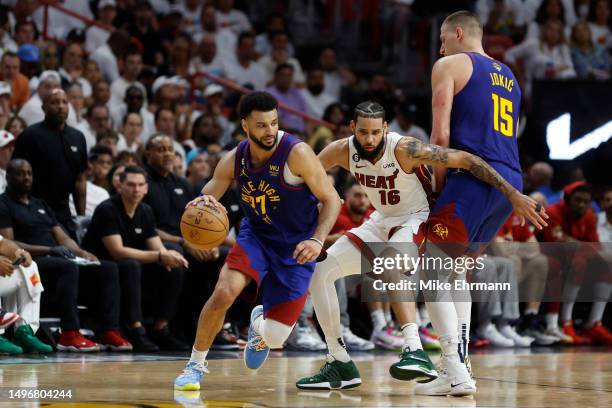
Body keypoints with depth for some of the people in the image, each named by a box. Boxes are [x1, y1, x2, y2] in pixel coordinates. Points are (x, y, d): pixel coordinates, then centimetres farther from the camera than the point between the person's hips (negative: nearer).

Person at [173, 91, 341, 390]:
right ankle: (196, 365, -6)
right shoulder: (234, 160, -9)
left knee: (274, 339, -3)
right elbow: (204, 200, 1)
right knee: (223, 293, -27)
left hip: (295, 248, -2)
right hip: (255, 235, 2)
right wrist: (204, 202, -26)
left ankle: (261, 324, 38)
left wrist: (317, 240, -30)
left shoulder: (296, 153, -22)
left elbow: (331, 199, -15)